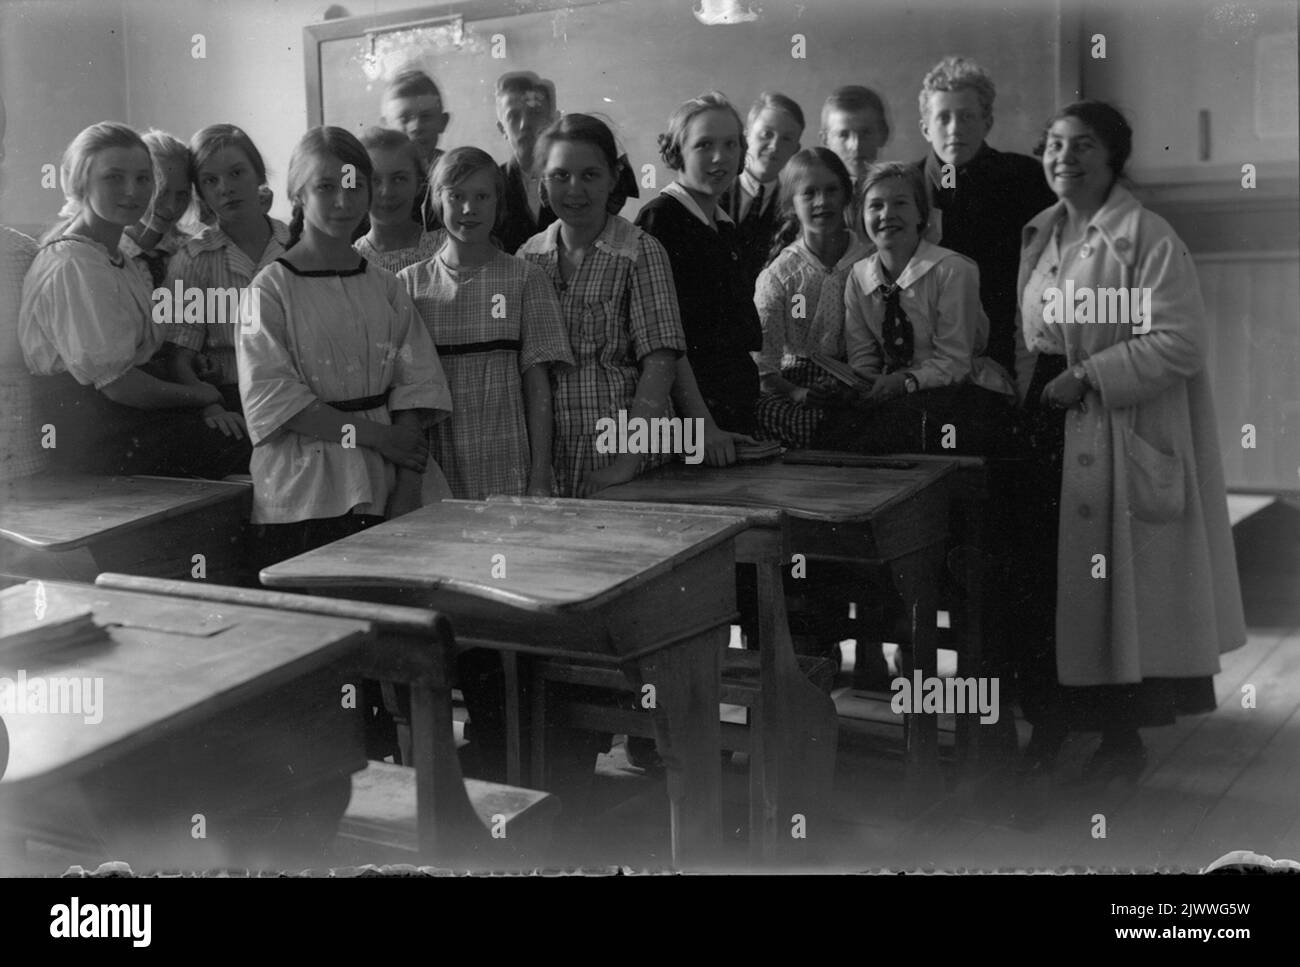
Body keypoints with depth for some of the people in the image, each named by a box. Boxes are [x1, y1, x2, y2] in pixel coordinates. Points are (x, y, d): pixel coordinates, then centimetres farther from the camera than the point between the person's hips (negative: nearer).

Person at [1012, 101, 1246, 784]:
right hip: (1047, 429, 6)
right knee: (1042, 579, 8)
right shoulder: (1039, 237, 12)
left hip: (1120, 436, -6)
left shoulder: (1146, 239, -11)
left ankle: (1123, 737, 19)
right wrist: (1030, 390, 3)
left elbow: (1180, 342, -17)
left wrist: (1086, 377, -18)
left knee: (1113, 587, 3)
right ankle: (1049, 720, 23)